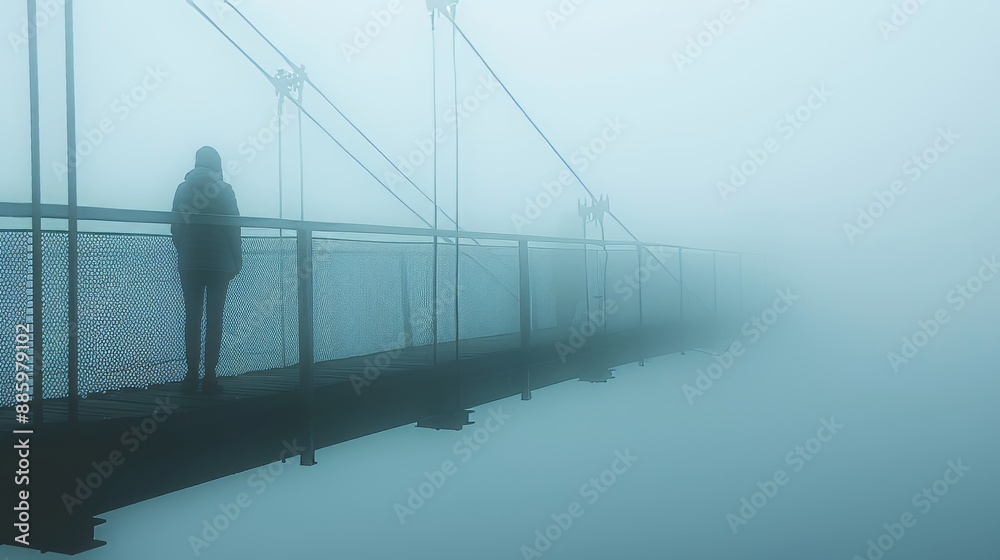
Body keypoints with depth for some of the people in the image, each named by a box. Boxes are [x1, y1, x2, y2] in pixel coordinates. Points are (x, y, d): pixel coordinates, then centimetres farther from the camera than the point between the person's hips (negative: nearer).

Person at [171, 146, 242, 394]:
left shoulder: (183, 189, 5)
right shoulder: (224, 190, -3)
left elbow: (176, 228, 6)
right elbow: (234, 228, -4)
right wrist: (237, 260, 3)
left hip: (190, 262, 2)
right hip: (220, 263, -2)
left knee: (192, 318, 6)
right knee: (214, 319, 0)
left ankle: (192, 376, 3)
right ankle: (210, 377, -3)